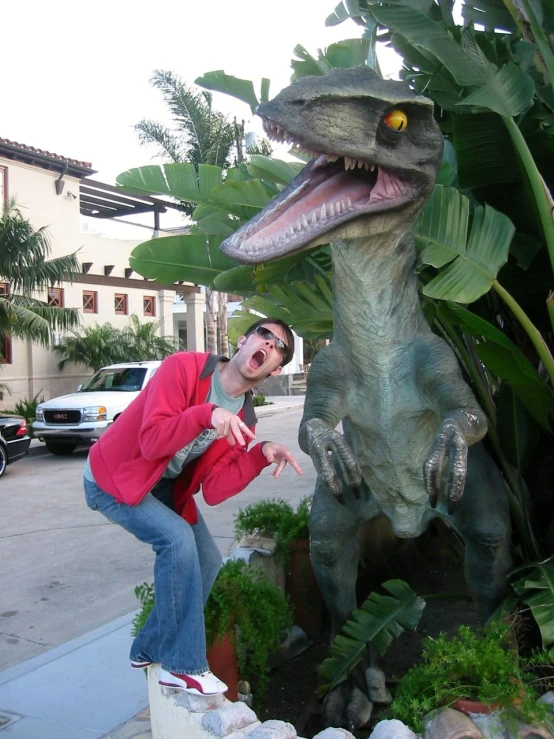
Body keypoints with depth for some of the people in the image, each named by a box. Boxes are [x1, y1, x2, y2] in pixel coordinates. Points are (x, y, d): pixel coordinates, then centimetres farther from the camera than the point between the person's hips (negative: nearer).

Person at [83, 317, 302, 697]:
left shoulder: (242, 420, -7)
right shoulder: (184, 367, -25)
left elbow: (214, 491, -14)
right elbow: (151, 442, -33)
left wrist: (261, 455, -26)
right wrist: (206, 413, -45)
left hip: (166, 487, 8)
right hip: (114, 478, -7)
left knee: (208, 561, 4)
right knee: (177, 538, -25)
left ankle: (151, 649, 25)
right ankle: (183, 666, -10)